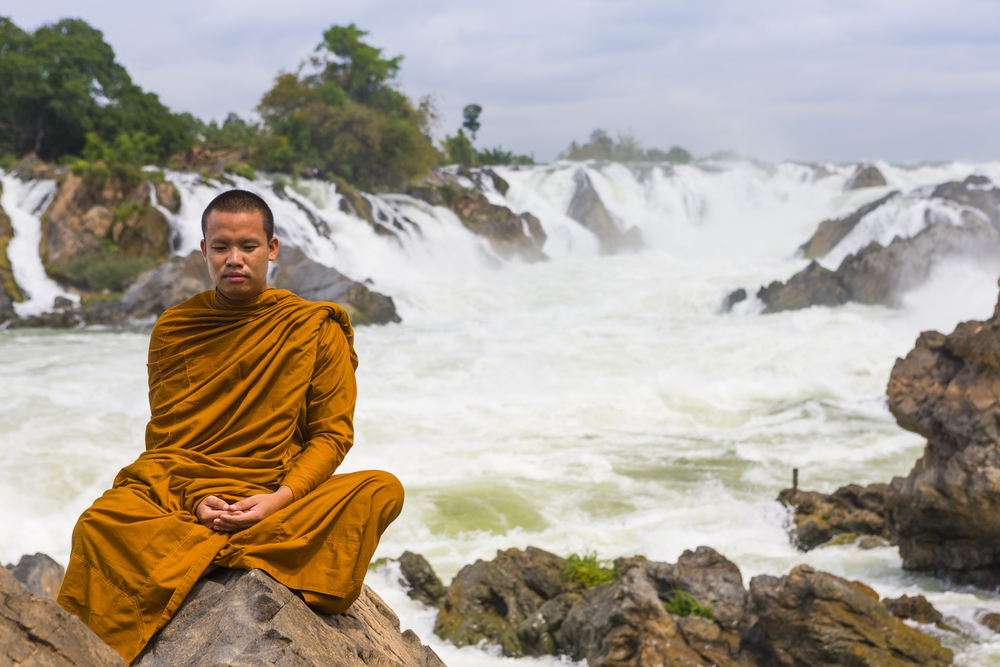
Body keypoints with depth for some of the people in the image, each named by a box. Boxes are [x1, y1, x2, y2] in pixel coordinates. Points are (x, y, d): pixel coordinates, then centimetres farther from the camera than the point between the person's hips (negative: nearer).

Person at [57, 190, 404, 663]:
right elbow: (162, 438, 11)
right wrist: (195, 498, -10)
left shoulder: (317, 330, 5)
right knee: (99, 525, -32)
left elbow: (332, 433, 4)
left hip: (277, 501, 0)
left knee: (382, 490, -28)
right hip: (180, 493, 0)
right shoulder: (174, 329, 10)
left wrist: (282, 497, -14)